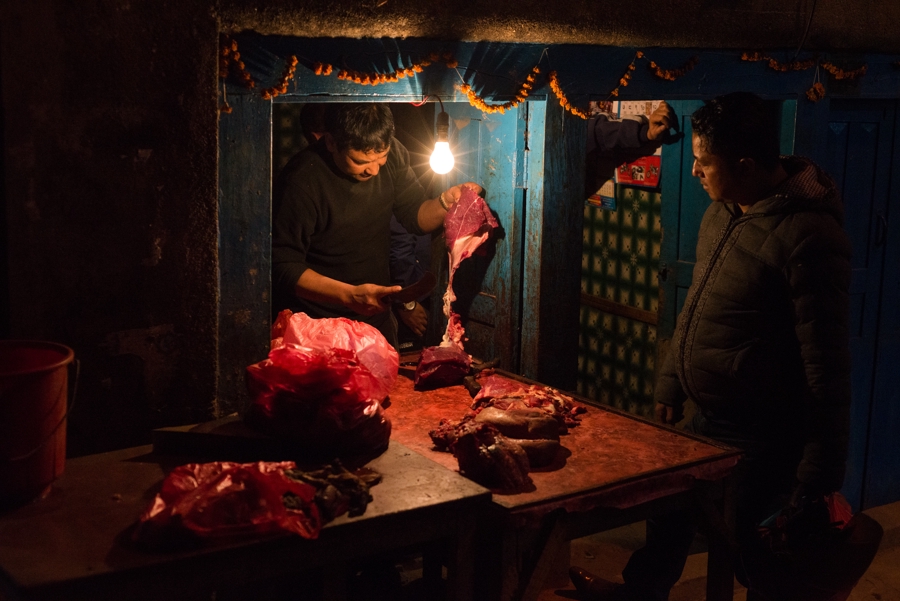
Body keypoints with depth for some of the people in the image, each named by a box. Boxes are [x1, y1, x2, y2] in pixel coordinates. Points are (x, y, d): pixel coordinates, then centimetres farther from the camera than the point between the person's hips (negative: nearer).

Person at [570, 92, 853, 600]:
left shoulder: (808, 234, -24)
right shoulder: (722, 213, 5)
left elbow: (827, 362, -22)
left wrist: (820, 478, -18)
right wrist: (670, 385, 19)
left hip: (760, 443, -9)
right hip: (708, 423, 9)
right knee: (670, 513, 24)